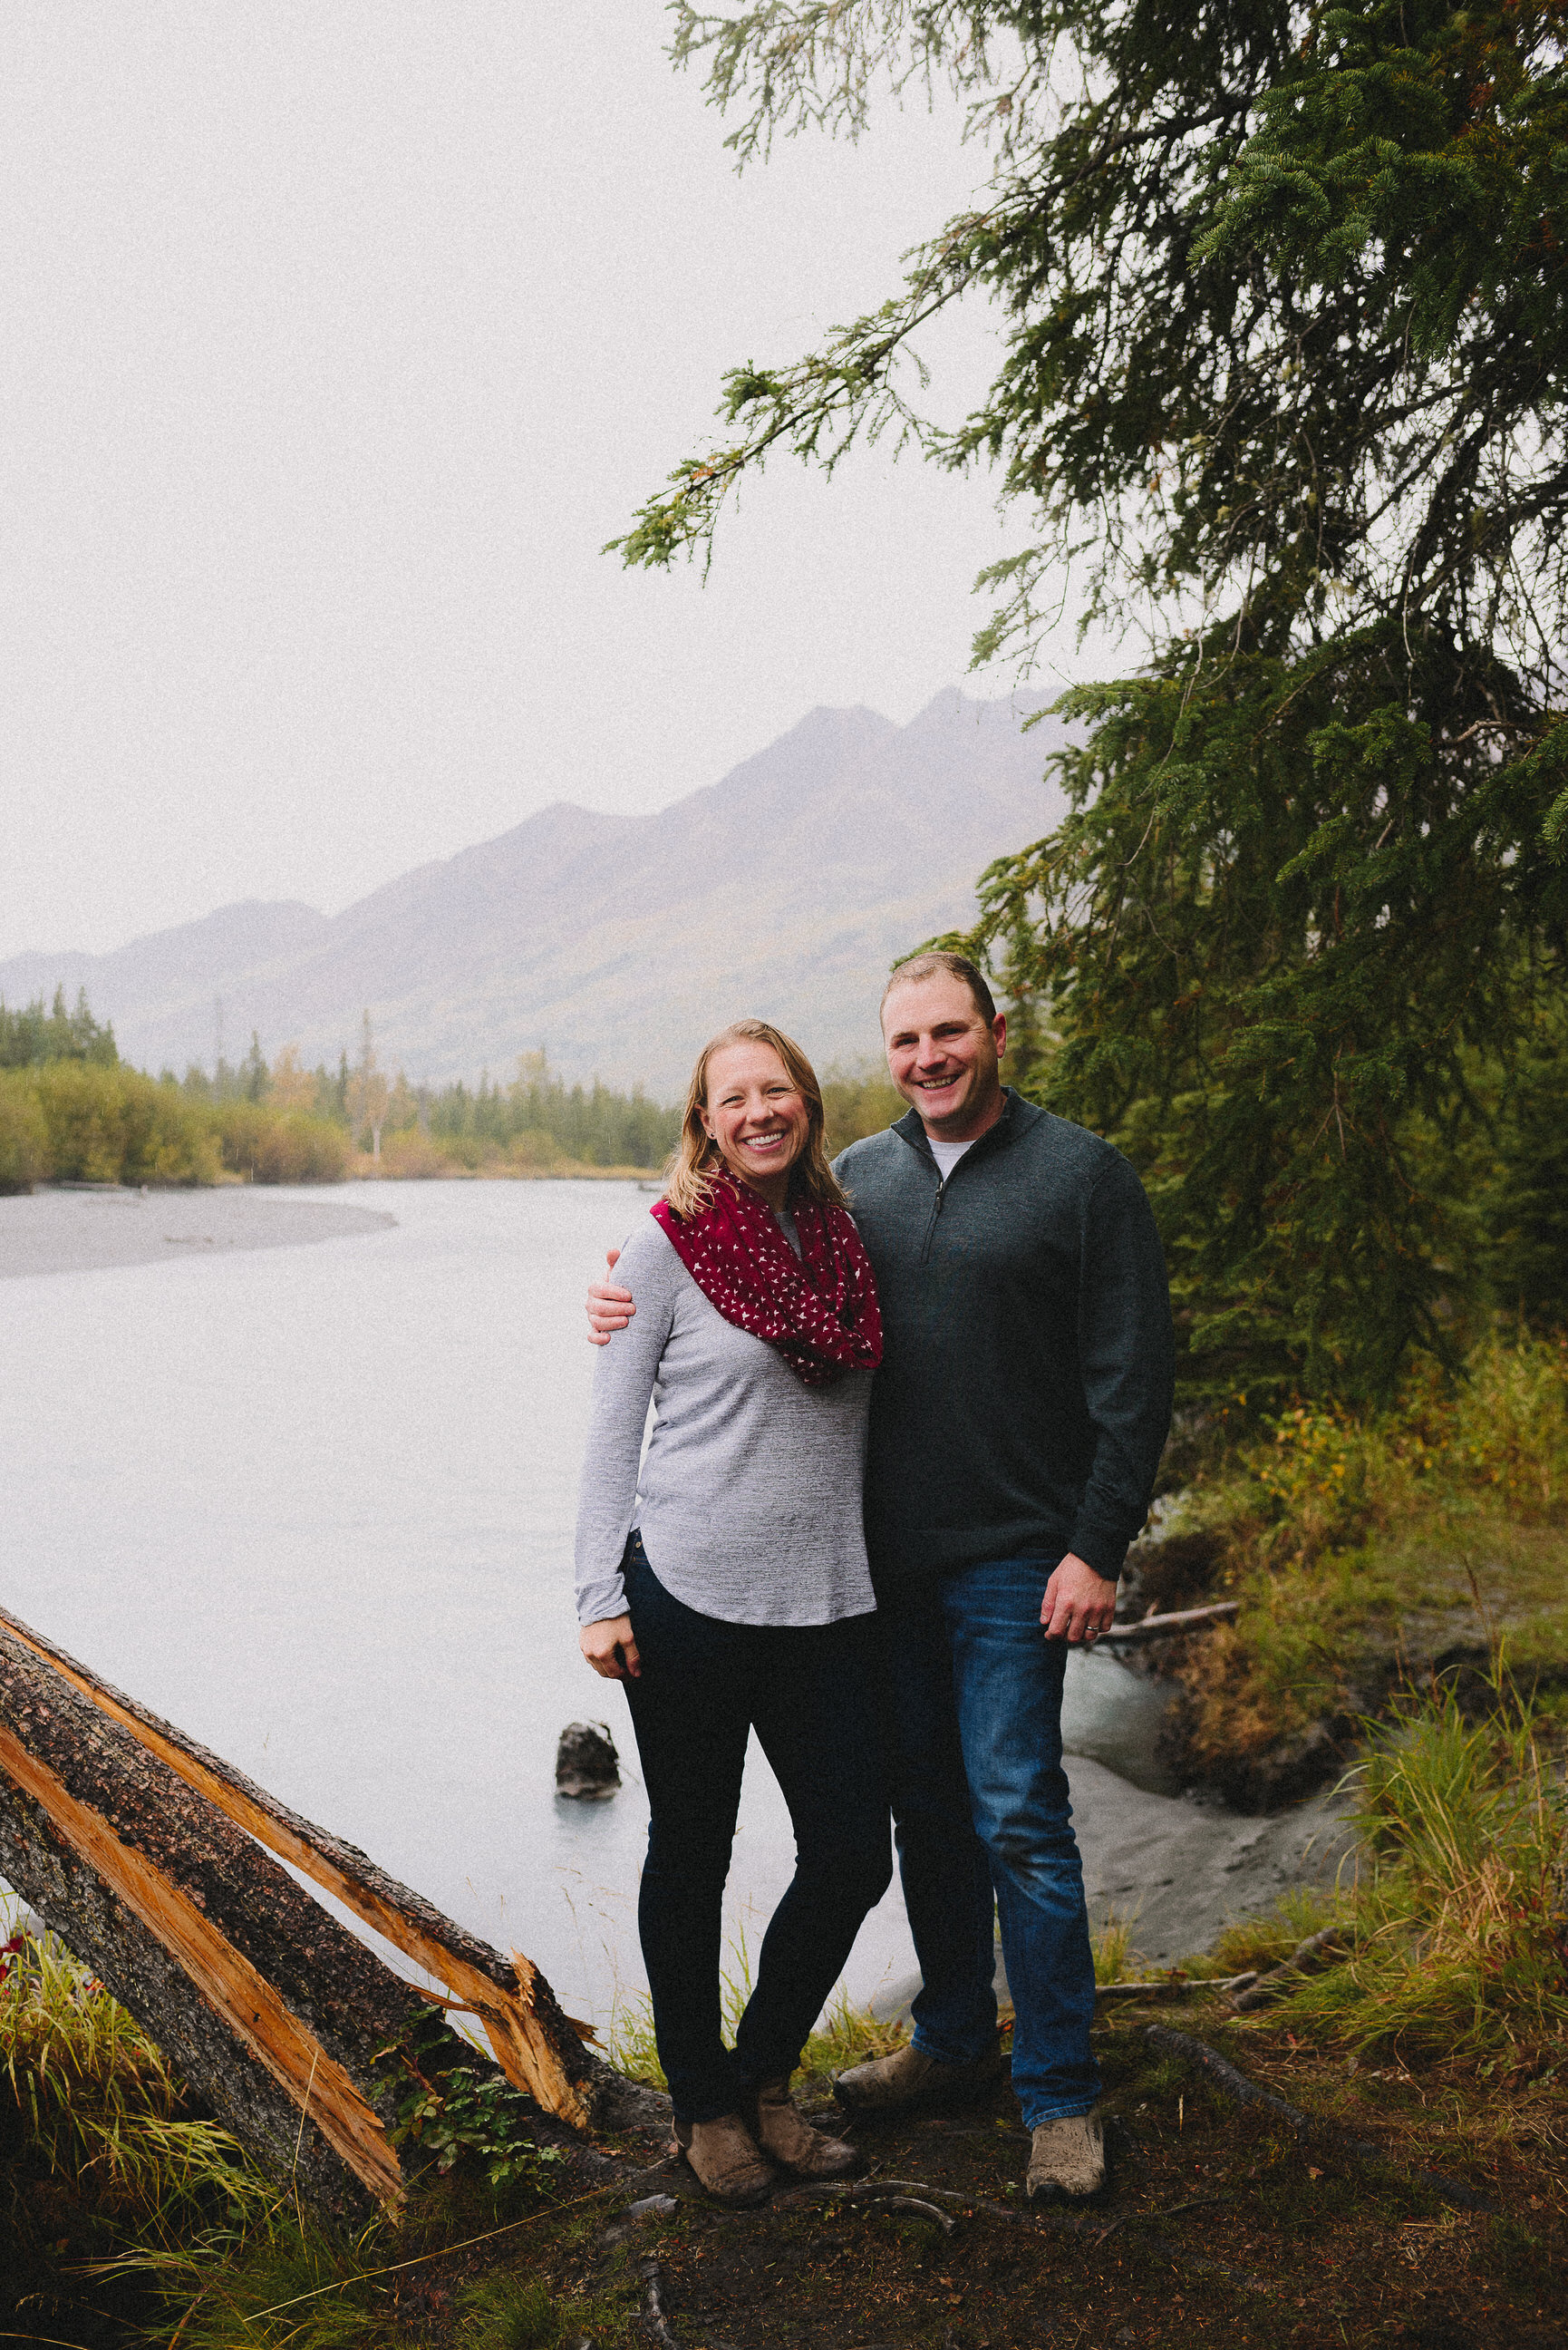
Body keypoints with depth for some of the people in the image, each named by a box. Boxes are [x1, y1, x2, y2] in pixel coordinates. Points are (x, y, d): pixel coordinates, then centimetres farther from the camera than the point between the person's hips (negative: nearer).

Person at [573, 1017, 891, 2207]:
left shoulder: (844, 1238, 9)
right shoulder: (668, 1244, -4)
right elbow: (613, 1428, -2)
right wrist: (600, 1598, -8)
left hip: (827, 1605, 5)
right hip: (690, 1598, -4)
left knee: (853, 1858, 6)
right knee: (691, 1860, 9)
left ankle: (766, 2078, 30)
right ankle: (704, 2105, 30)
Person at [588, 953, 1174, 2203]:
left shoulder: (1082, 1172, -5)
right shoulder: (857, 1176, 9)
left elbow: (1134, 1375, -7)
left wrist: (1097, 1547, -13)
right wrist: (639, 1305, 1)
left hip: (1013, 1563, -5)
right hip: (887, 1560, 5)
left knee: (1017, 1818, -4)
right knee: (924, 1808, 15)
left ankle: (1062, 2094, 11)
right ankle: (953, 2041, 32)